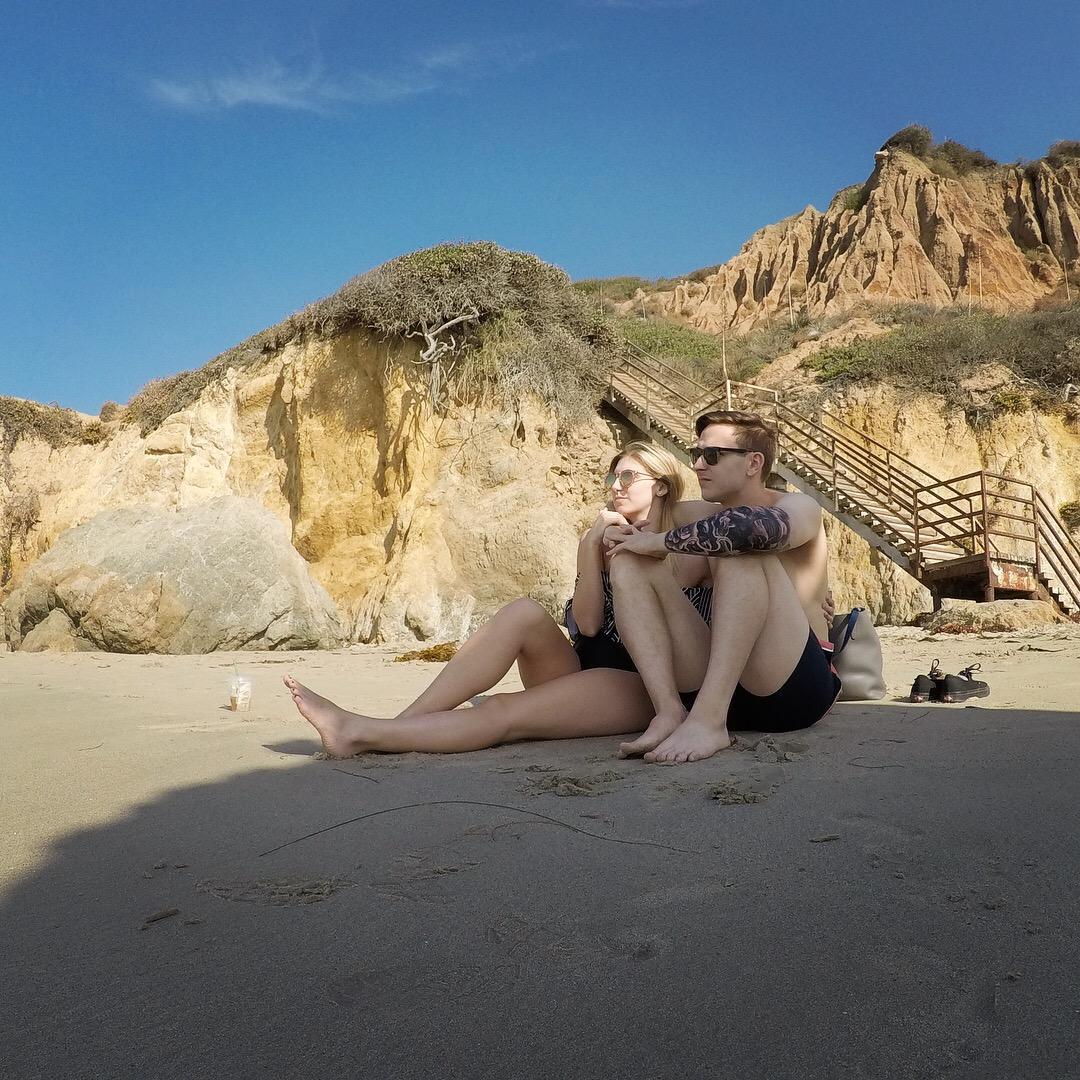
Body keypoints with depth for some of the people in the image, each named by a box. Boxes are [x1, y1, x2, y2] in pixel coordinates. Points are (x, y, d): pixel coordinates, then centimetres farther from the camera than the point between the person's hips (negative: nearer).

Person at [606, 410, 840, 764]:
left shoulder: (798, 507, -3)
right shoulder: (703, 518, 15)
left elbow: (762, 526, -28)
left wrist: (661, 541, -18)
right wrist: (624, 534, 4)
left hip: (795, 685, -6)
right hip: (712, 682, 6)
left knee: (743, 552, -26)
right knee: (629, 563, -4)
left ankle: (708, 720, -34)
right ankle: (670, 710, -23)